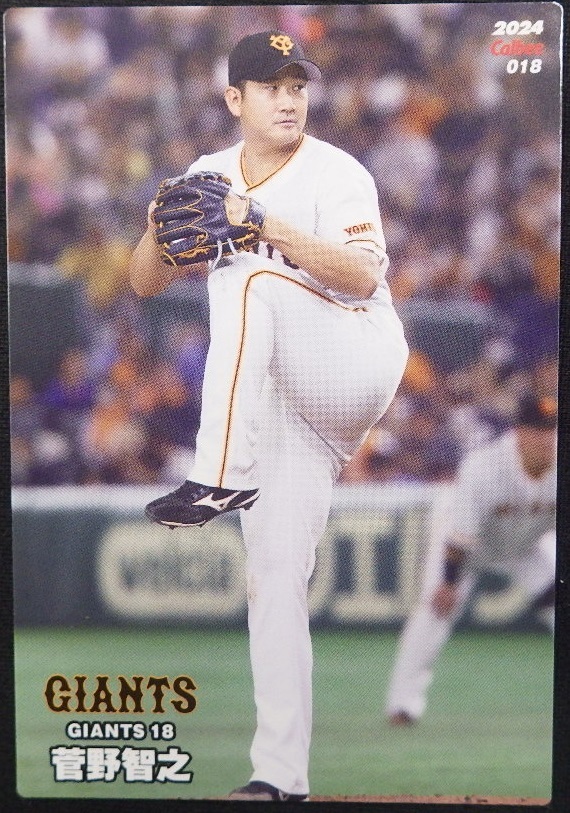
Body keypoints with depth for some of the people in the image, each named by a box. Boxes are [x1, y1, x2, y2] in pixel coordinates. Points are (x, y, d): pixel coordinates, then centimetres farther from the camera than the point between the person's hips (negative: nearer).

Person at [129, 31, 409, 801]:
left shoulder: (335, 174, -6)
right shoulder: (210, 177, 11)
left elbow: (363, 277, -20)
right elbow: (145, 282, 10)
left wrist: (269, 227, -29)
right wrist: (161, 229, -12)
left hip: (357, 367, -5)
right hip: (280, 409, 5)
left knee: (250, 280, -30)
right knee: (273, 577, -3)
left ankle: (220, 478, -38)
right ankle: (281, 775, -1)